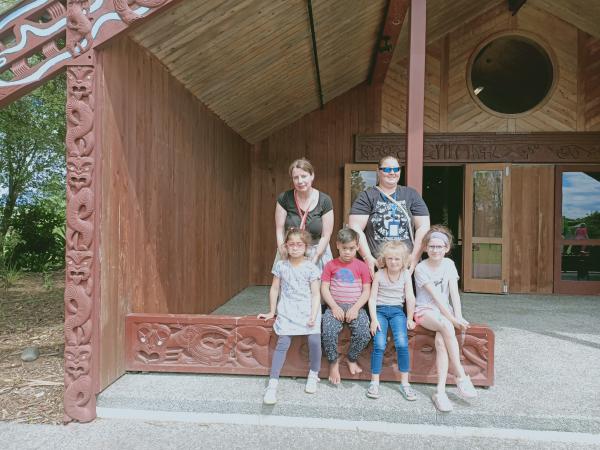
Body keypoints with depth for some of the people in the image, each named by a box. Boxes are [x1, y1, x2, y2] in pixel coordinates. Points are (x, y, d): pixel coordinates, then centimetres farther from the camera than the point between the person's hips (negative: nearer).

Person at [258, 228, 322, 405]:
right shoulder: (281, 265, 4)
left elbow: (315, 294, -2)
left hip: (308, 309, 0)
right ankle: (272, 384, -8)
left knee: (314, 340, -17)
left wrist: (313, 315, -12)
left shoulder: (311, 268, -1)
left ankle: (313, 374, 10)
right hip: (287, 310, 1)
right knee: (283, 343, -13)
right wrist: (271, 312, 13)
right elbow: (274, 289, 11)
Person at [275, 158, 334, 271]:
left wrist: (313, 261, -11)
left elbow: (325, 236, -6)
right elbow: (279, 230, -4)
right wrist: (285, 258, -10)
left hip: (317, 252, 0)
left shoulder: (324, 201, -7)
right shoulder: (284, 198, -6)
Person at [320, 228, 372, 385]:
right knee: (328, 332, -28)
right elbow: (324, 288, 2)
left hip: (355, 307, 0)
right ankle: (333, 362, 0)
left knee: (364, 334, -26)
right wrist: (334, 307, -12)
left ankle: (352, 358, 4)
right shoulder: (330, 265, 7)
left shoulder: (362, 266, 7)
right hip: (335, 306, 0)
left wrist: (355, 308, -11)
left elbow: (366, 291, 3)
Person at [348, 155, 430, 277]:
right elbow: (355, 228, -5)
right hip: (375, 266, -2)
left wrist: (415, 257, -4)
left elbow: (423, 227, 6)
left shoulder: (411, 195, 11)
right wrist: (368, 258, -12)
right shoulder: (366, 197, 4)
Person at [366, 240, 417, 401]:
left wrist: (409, 319, 0)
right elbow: (372, 298, -3)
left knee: (402, 343, -19)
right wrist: (374, 319, -10)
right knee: (379, 345, -17)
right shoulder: (379, 275, -2)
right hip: (380, 310, -1)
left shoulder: (406, 275, 2)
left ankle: (404, 383, -5)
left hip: (397, 311, 1)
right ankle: (374, 382, -4)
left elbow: (410, 298, 2)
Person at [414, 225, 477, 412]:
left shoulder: (448, 264, 4)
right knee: (446, 326, -34)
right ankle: (461, 377, -24)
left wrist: (458, 317, -17)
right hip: (425, 311, -3)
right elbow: (436, 297, -16)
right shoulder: (421, 268, -9)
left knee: (441, 340, -28)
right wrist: (453, 320, -21)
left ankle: (440, 391, -26)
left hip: (444, 310, 3)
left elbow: (454, 293, -4)